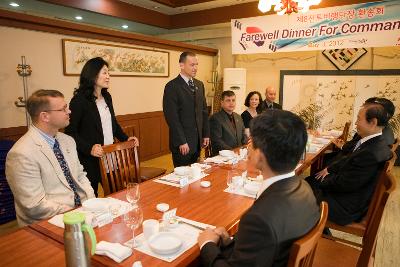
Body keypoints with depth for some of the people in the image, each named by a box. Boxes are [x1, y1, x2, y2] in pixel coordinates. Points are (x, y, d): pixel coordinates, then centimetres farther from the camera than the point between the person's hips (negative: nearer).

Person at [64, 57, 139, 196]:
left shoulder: (107, 97, 9)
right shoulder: (80, 100, -13)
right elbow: (71, 131, -13)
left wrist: (125, 138, 6)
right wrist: (89, 148, -24)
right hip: (90, 160, -6)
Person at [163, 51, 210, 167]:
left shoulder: (199, 85, 11)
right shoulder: (172, 87, -11)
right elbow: (172, 117, -15)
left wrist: (206, 134, 10)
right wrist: (181, 142, -17)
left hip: (197, 140, 6)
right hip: (182, 142, -6)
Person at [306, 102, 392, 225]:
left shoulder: (371, 154, -33)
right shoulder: (374, 142, -3)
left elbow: (342, 184, -24)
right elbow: (346, 157, 13)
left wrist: (323, 180, -8)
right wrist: (329, 168, 1)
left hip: (348, 207, -9)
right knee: (308, 181, 13)